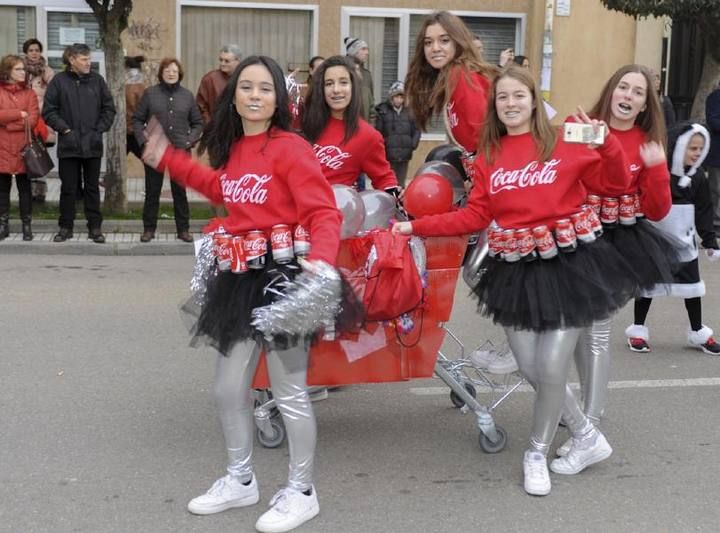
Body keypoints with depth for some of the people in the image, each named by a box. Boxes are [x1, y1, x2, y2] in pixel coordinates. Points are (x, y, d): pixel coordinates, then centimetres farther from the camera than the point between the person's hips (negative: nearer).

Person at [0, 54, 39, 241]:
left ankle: (27, 225, 9)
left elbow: (32, 119, -6)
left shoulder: (29, 93, 7)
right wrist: (18, 114, -12)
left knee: (24, 187, 3)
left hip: (23, 149, 0)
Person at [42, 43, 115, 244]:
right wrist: (64, 129, -7)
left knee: (92, 187, 8)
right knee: (68, 188, 6)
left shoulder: (97, 80, 6)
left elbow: (109, 108, 10)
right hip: (68, 144, -1)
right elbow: (48, 111, 0)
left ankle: (95, 227, 14)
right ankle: (65, 227, 15)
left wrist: (100, 129, 0)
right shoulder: (59, 81, 0)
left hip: (93, 144, 1)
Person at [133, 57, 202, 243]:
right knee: (152, 192, 5)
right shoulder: (150, 94, 1)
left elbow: (198, 123, 11)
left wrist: (190, 141, -2)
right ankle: (149, 229, 14)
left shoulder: (187, 95, 6)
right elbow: (137, 120, 5)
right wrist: (143, 141, -6)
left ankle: (183, 229, 14)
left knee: (180, 192, 6)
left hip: (180, 151, 1)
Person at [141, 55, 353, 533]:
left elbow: (324, 214, -20)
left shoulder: (291, 148, -16)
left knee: (290, 394, 4)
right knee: (229, 388, 17)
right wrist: (167, 158, 27)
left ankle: (302, 493, 22)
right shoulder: (234, 149, 7)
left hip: (283, 277, -8)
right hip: (239, 278, 8)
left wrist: (321, 260, -39)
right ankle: (241, 481, 37)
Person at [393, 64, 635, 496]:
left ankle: (538, 454, 21)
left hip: (567, 262, -4)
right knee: (531, 370, 3)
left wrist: (607, 143, -21)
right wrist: (417, 227, -2)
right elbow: (475, 217, 4)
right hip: (515, 269, 4)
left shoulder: (565, 144, -3)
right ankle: (587, 435, 28)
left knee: (552, 369, -4)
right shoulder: (489, 157, 8)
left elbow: (617, 182, -4)